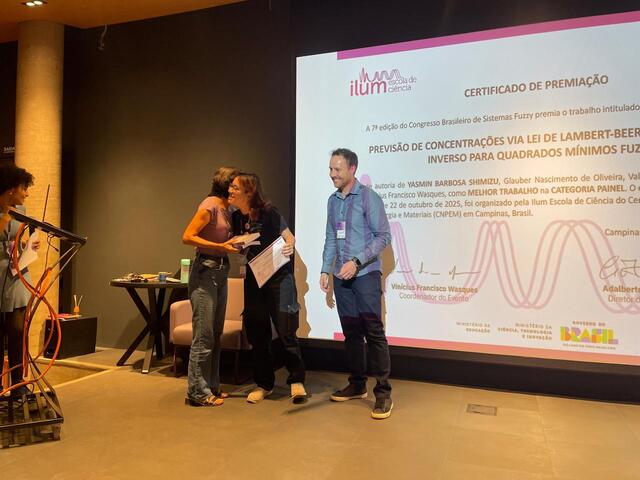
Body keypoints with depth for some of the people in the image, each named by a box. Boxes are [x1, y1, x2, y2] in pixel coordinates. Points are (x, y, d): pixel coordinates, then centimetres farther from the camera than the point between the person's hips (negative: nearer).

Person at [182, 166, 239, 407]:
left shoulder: (227, 210, 14)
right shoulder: (210, 205, -10)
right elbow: (187, 236, -15)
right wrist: (221, 247, -20)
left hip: (221, 272, 9)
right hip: (205, 271, -9)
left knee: (216, 334, 13)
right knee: (204, 335, -4)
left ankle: (211, 387, 24)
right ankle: (197, 392, 8)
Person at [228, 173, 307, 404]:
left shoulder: (268, 213, -14)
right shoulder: (237, 217, 3)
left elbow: (289, 237, -8)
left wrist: (288, 247, -28)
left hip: (279, 277, -6)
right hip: (254, 278, 6)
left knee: (285, 329, -5)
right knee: (256, 332, 9)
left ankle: (296, 380, 14)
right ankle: (263, 384, 24)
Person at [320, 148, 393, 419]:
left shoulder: (368, 197, -7)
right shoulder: (333, 200, 12)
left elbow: (383, 236, -10)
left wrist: (357, 262, -19)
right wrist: (325, 270, 10)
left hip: (365, 274, -6)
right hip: (341, 277, 6)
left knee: (373, 332, -5)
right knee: (350, 332, 11)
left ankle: (383, 392, 2)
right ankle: (357, 385, 23)